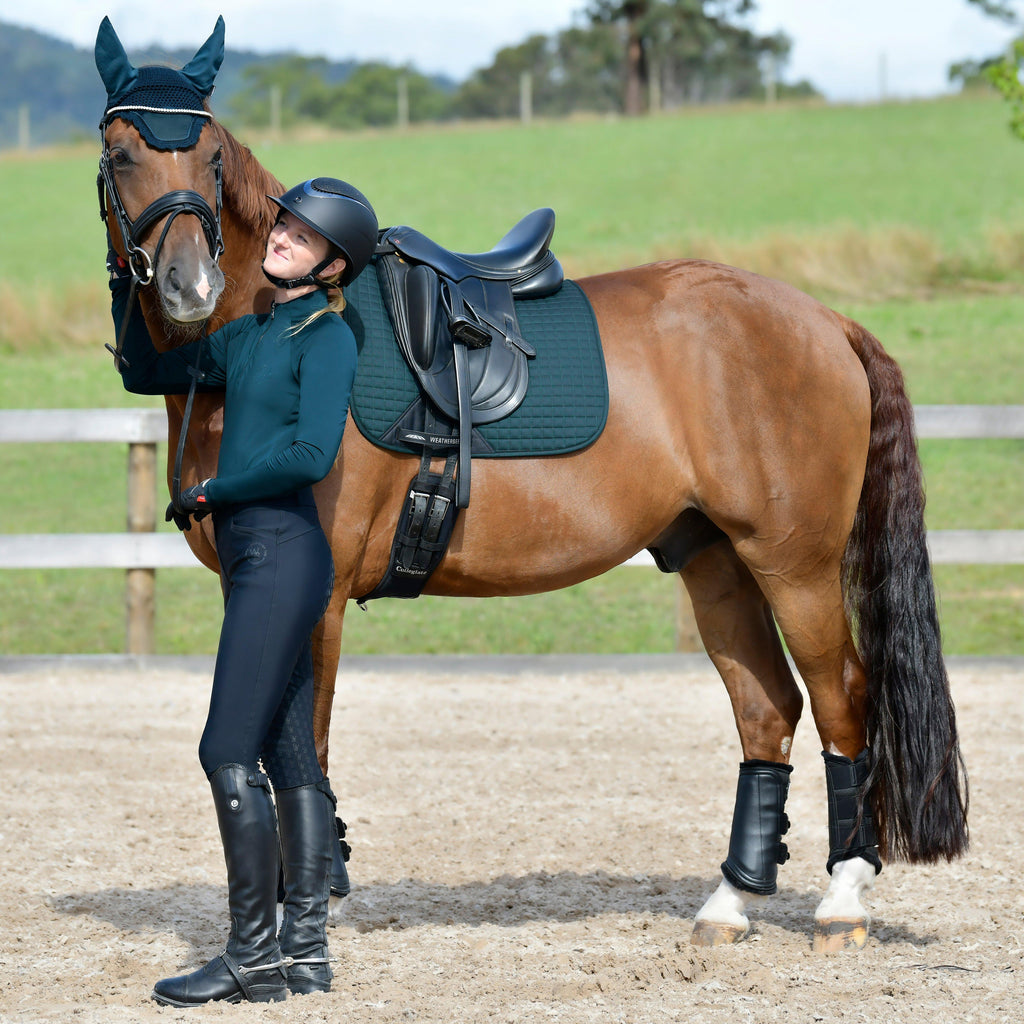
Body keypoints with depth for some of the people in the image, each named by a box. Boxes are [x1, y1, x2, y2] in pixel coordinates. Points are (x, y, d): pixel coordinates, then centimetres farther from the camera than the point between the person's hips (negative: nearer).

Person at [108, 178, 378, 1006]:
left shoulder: (326, 336, -9)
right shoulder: (250, 336, 16)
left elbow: (310, 454, -21)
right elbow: (147, 373, 27)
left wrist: (210, 493, -11)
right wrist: (126, 281, 16)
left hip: (283, 554, -9)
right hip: (255, 560, 9)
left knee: (229, 754, -10)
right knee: (289, 754, 9)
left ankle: (255, 959, -7)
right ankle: (305, 952, 12)